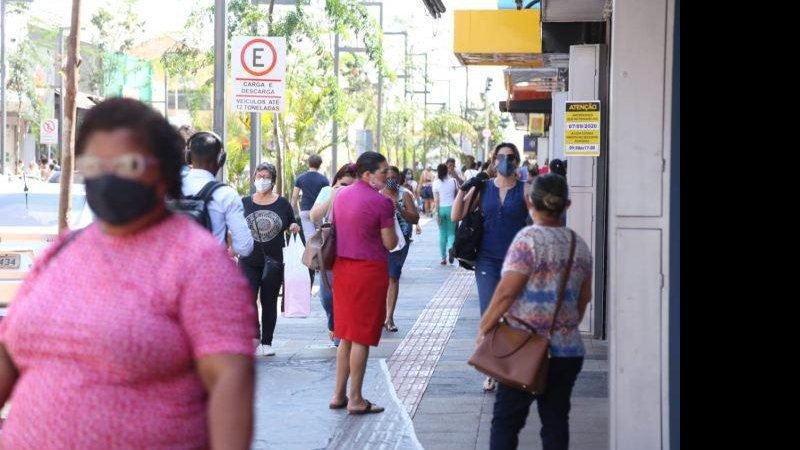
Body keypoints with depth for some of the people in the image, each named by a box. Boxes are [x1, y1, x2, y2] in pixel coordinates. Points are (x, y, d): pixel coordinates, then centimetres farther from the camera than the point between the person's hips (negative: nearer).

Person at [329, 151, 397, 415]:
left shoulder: (341, 196, 8)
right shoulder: (381, 202, -15)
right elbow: (390, 243, -11)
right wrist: (390, 222, 5)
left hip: (342, 267, 7)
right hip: (370, 270, -7)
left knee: (346, 336, 16)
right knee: (362, 337, 0)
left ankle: (338, 395, 19)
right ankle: (356, 400, 5)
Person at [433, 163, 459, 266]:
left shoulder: (436, 183, -3)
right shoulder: (453, 181, -1)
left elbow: (436, 200, -6)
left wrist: (437, 213, -6)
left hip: (441, 208, 0)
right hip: (451, 207, 0)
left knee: (442, 233, 10)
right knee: (451, 232, 7)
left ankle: (443, 258, 10)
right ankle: (451, 247, -25)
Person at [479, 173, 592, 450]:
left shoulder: (529, 239, -12)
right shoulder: (579, 245, 7)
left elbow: (506, 293, -16)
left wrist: (484, 328, -5)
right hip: (569, 351, 5)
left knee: (506, 420, 4)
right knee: (556, 422, 10)